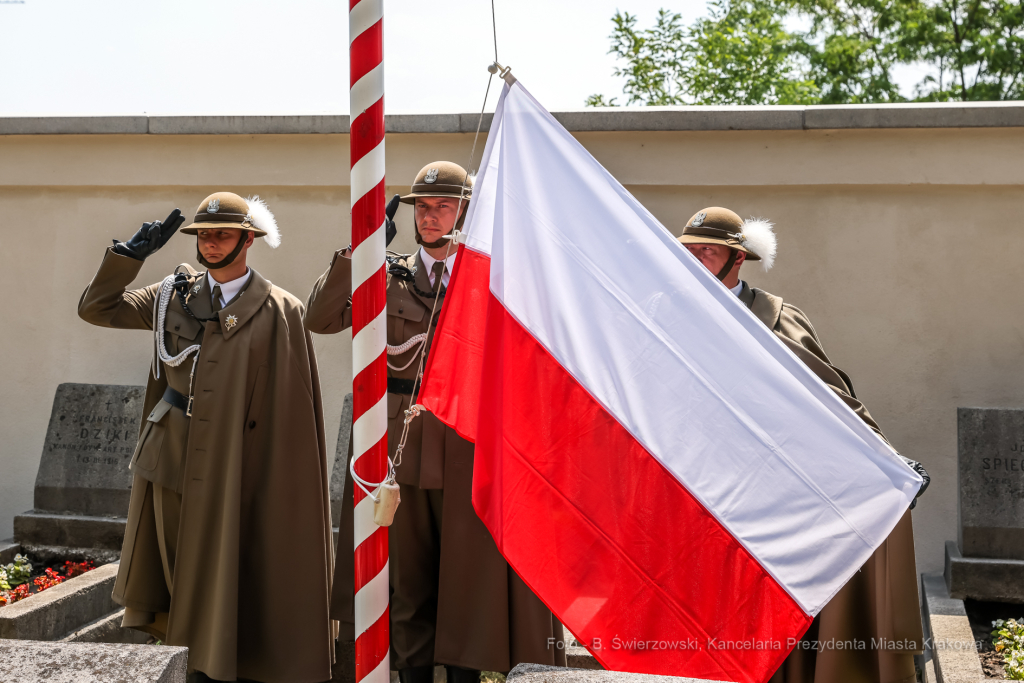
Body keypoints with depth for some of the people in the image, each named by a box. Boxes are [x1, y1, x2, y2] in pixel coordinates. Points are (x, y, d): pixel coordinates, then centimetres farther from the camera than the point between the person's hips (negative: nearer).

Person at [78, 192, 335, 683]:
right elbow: (96, 308, 10)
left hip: (228, 469, -5)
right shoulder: (175, 295, 7)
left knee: (218, 580, 4)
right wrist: (131, 253, -2)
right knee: (173, 567, 13)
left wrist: (283, 479, -11)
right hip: (170, 460, 5)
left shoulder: (278, 311, -7)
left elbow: (293, 407, -8)